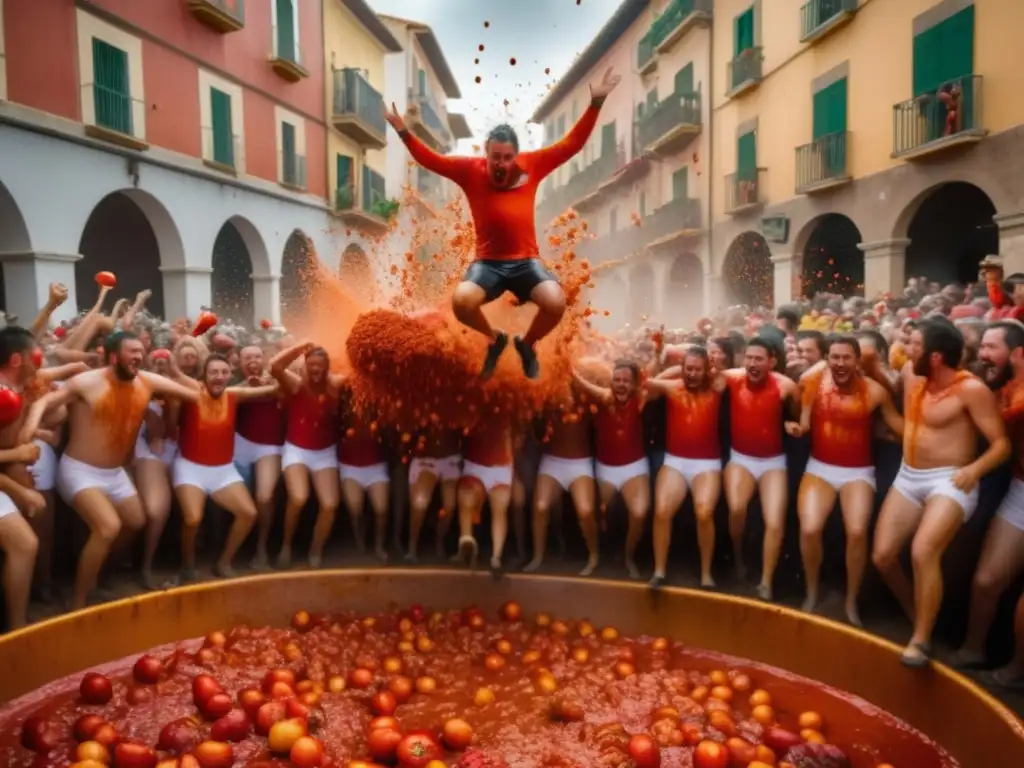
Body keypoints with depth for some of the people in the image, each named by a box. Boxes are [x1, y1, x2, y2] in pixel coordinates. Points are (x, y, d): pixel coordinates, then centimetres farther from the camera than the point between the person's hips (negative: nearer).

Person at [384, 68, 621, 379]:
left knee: (556, 302, -27)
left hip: (525, 261, 1)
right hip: (488, 262, 0)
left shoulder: (532, 165, 3)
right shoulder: (471, 170, 1)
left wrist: (595, 103, -1)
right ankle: (495, 339, 6)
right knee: (461, 301, -30)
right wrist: (404, 132, -9)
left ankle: (527, 344, 9)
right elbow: (430, 159, 3)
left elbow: (572, 143, 4)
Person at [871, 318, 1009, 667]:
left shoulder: (971, 390, -16)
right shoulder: (911, 374, 2)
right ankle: (918, 618, 27)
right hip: (908, 477, 7)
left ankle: (921, 640, -13)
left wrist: (975, 469, -29)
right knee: (882, 556, 1)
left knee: (922, 552, -28)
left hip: (949, 481, -7)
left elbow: (1002, 443, -15)